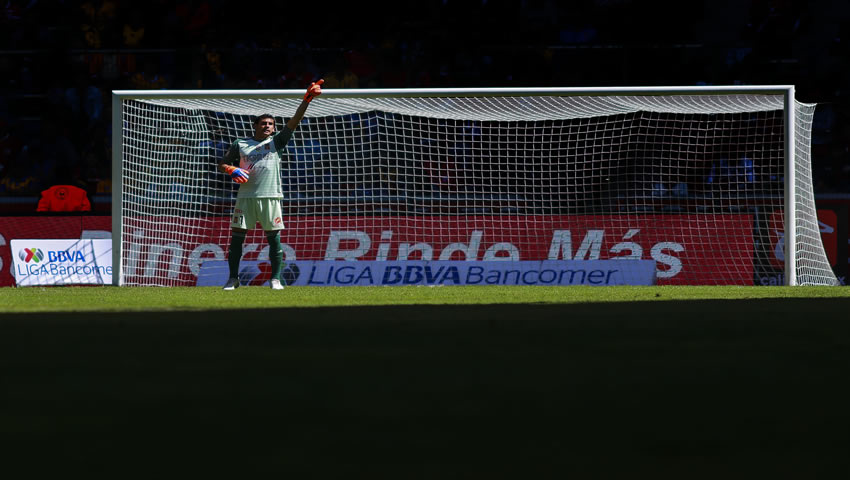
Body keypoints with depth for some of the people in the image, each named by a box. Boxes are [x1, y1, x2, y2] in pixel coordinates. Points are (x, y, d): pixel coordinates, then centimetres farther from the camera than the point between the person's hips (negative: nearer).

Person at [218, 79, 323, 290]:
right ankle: (233, 278, 8)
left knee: (274, 238, -2)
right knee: (236, 237, -1)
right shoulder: (240, 144, 13)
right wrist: (232, 170, -6)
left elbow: (293, 122, -1)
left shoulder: (276, 142, 9)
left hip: (270, 196, -1)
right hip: (246, 196, 1)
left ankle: (275, 279, 4)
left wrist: (307, 100, -12)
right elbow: (222, 164, 17)